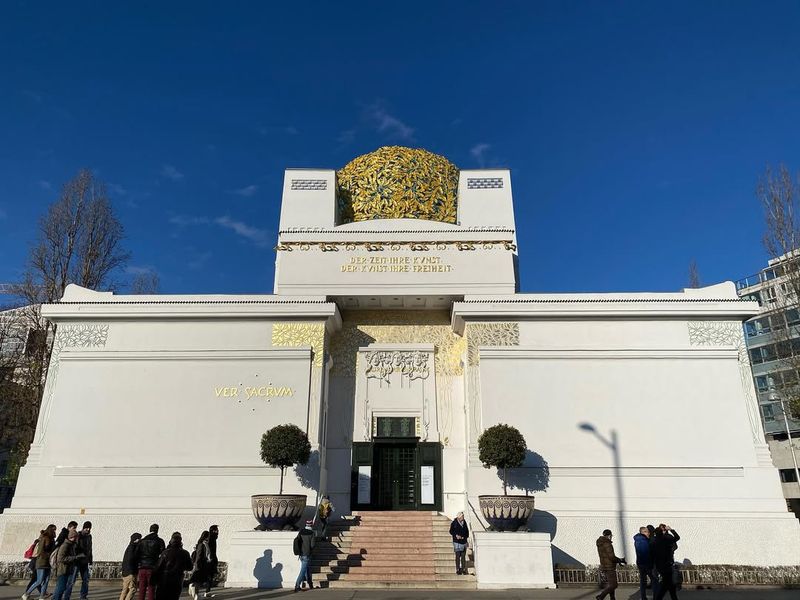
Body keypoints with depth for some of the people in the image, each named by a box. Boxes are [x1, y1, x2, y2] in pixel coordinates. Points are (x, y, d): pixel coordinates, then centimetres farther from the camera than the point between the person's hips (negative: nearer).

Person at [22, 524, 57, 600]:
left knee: (46, 581, 4)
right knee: (39, 581, -3)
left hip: (48, 563, 8)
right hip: (42, 562, -8)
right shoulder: (44, 538, -12)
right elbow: (41, 551, -16)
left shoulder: (51, 539, 12)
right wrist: (49, 555, -12)